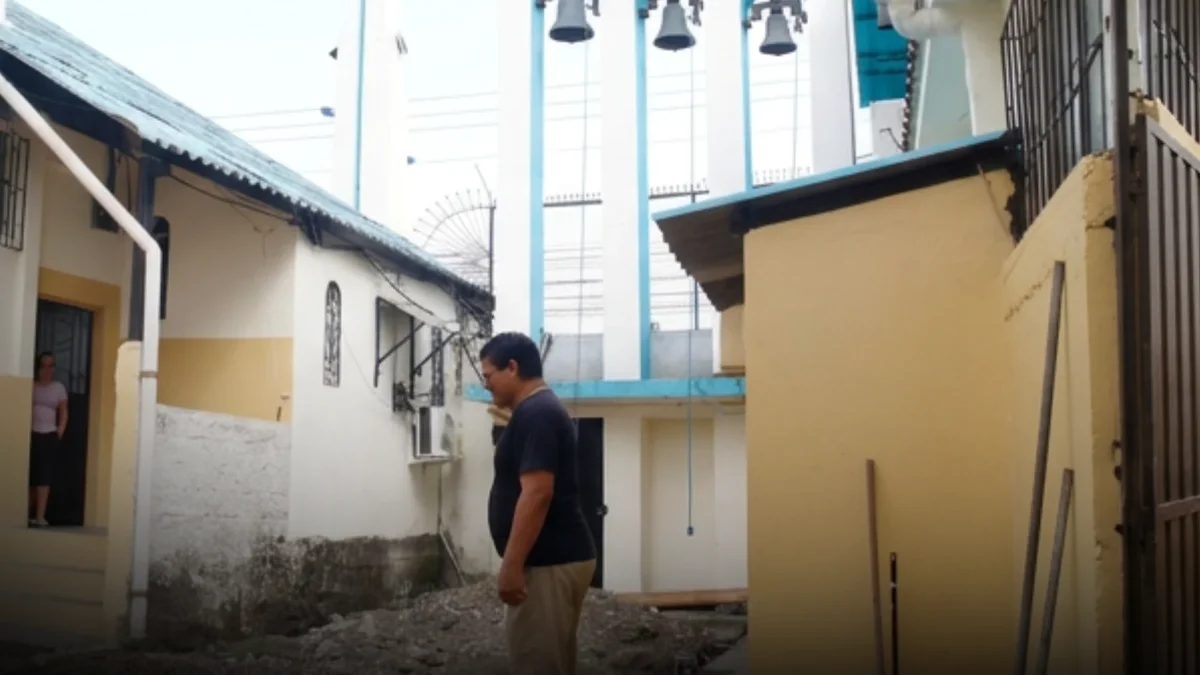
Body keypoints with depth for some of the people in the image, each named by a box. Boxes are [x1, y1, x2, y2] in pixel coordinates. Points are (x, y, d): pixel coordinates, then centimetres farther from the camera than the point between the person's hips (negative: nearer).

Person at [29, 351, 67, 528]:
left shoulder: (59, 388, 9)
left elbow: (63, 414, 9)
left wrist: (59, 434, -1)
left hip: (49, 436, 0)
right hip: (31, 435, 0)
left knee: (44, 476, -6)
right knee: (29, 475, 0)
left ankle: (39, 516, -11)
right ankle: (27, 514, 10)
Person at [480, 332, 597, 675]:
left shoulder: (533, 414, -16)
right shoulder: (544, 409, 16)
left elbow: (537, 493, -24)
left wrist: (512, 565, -23)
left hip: (547, 562, -11)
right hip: (558, 557, 11)